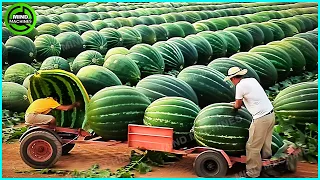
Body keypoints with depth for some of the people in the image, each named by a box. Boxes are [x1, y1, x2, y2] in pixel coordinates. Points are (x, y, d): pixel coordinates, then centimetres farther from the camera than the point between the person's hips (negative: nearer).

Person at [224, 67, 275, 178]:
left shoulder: (240, 86, -14)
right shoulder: (252, 80, 10)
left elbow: (237, 105, -1)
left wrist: (235, 106, 20)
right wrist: (239, 103, 28)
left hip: (261, 118, -9)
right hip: (270, 113, 9)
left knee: (252, 147, 3)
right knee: (266, 139, 29)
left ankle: (252, 173, 12)